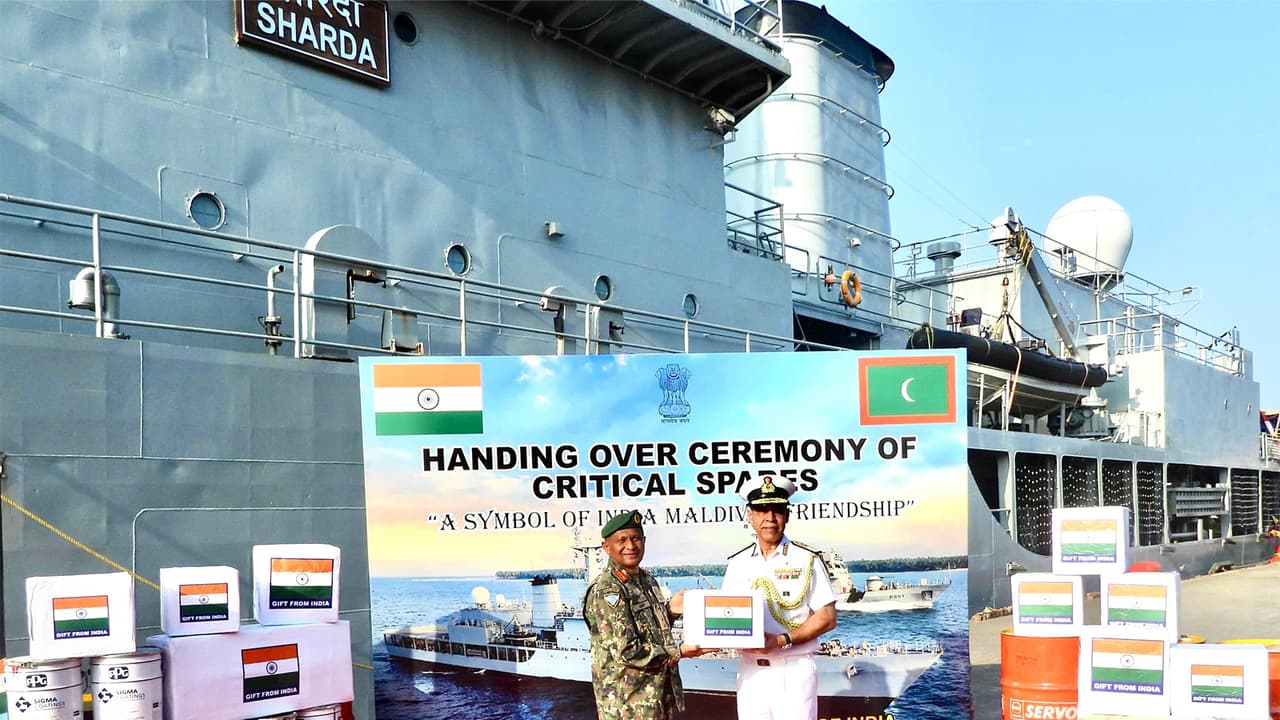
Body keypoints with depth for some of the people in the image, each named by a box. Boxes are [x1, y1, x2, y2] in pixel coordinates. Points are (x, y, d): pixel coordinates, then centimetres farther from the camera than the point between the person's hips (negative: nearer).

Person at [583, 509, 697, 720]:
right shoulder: (606, 591, -18)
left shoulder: (648, 581, 9)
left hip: (659, 696, 8)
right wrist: (677, 652, -18)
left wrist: (669, 611, 1)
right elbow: (626, 650, -23)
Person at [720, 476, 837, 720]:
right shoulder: (738, 563, 10)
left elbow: (827, 618, -5)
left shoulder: (806, 560, -1)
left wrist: (782, 640, -16)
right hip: (750, 670, 4)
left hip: (794, 670, -3)